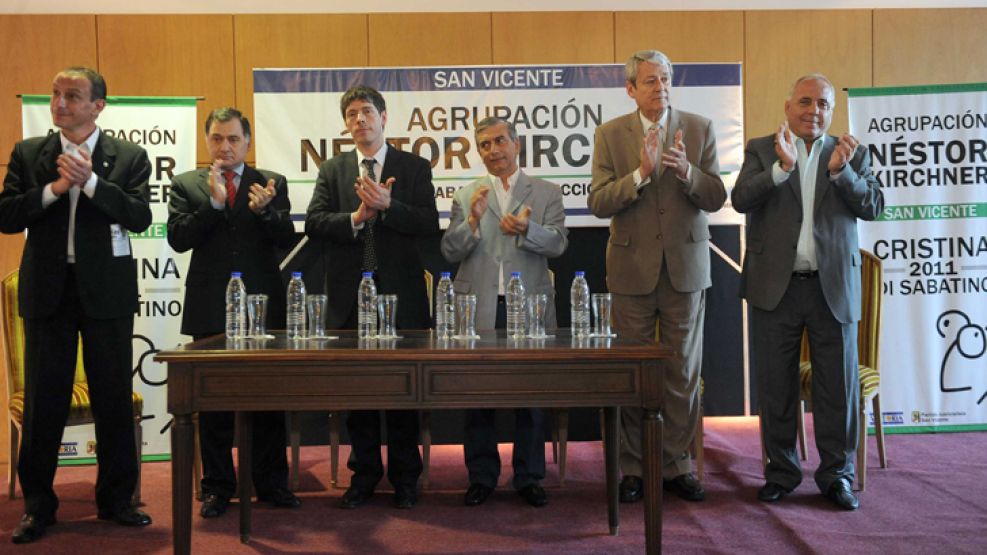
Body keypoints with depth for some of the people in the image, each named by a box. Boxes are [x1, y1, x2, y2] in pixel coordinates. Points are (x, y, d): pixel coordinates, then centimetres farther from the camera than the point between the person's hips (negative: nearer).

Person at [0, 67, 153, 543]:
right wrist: (54, 187, -14)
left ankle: (116, 498, 19)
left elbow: (140, 218, -9)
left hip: (106, 290, -1)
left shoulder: (129, 157, 2)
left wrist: (90, 179, -17)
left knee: (114, 397, 6)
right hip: (47, 290, 1)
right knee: (43, 400, 6)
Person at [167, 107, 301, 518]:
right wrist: (214, 202, -17)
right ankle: (217, 487, 19)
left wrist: (264, 210, -22)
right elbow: (178, 238, -6)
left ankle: (271, 483, 18)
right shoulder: (186, 184, 6)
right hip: (211, 308, 0)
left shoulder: (272, 183, 6)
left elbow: (286, 238, -3)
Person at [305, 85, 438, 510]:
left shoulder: (415, 167, 6)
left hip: (400, 292, -2)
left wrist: (388, 206, -19)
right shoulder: (332, 170, 11)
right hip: (350, 295, 2)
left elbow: (429, 224, -6)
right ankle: (364, 473, 21)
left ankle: (405, 477, 16)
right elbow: (314, 224, -1)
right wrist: (357, 217, -15)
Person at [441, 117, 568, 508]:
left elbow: (558, 244, -5)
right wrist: (473, 220, -15)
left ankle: (529, 477, 18)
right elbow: (449, 252, 2)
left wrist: (527, 229, -25)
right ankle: (481, 477, 19)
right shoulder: (466, 196, 11)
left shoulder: (546, 193, 8)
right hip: (478, 310, 1)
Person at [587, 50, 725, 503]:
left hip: (686, 266, 1)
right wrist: (641, 173, -22)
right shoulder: (611, 134, 1)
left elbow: (716, 198, -3)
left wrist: (686, 170, -22)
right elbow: (598, 203, -8)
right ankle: (633, 468, 19)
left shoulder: (699, 129, 3)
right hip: (633, 267, -1)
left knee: (683, 373, 7)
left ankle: (676, 465, 21)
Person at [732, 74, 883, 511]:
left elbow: (873, 206, -1)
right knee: (775, 386, 8)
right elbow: (741, 199, -9)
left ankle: (837, 474, 17)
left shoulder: (852, 154, 10)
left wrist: (841, 170, -16)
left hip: (833, 286, 1)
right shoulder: (762, 150, 6)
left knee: (838, 385, 4)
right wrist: (783, 166, -21)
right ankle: (781, 471, 21)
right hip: (775, 285, 0)